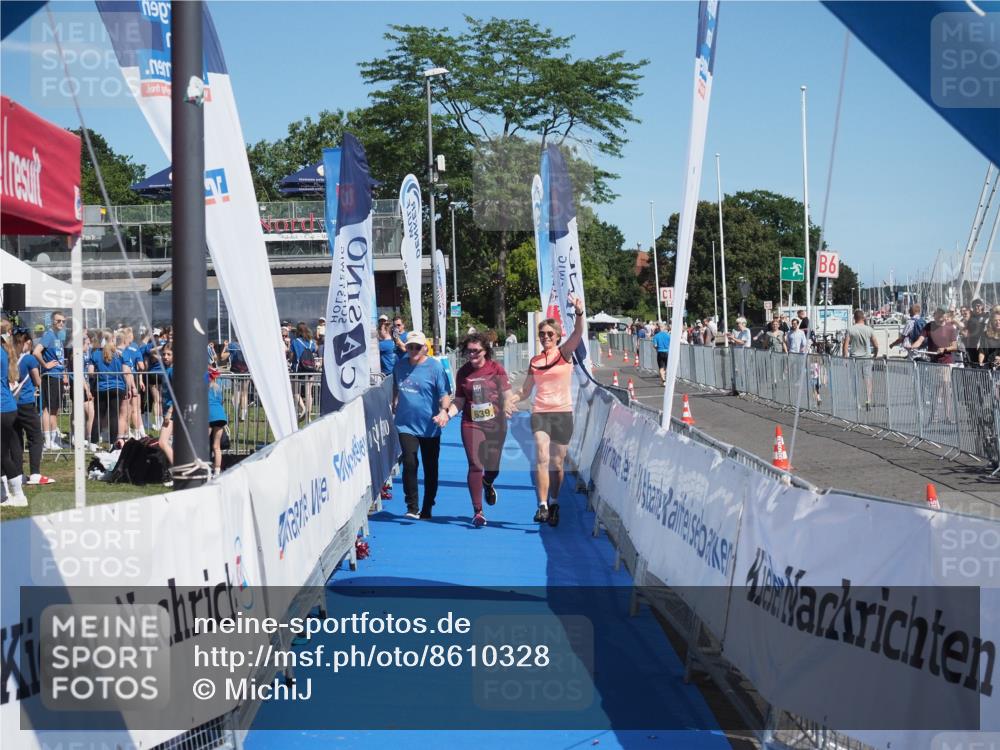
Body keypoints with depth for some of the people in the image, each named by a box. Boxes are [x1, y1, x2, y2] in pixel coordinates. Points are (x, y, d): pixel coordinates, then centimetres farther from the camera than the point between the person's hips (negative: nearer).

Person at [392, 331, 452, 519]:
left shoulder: (435, 367, -9)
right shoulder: (400, 366, 4)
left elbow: (444, 394, -11)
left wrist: (444, 410, -27)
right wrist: (394, 404, 19)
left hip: (430, 427, -2)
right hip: (406, 425, 2)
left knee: (430, 469, 9)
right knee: (409, 463, -14)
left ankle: (427, 509, 24)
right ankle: (412, 507, -8)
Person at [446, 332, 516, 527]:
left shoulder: (496, 368, -1)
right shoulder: (463, 372, 4)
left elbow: (507, 394, -1)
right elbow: (459, 401, 7)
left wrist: (507, 406, -22)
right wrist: (448, 413, -11)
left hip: (495, 423, 0)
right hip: (471, 425, 0)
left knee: (493, 466, 5)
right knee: (475, 466, -7)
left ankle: (488, 484, 45)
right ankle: (477, 511, 1)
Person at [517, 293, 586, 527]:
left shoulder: (564, 353, 1)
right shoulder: (534, 361, 9)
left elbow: (578, 333, -18)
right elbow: (525, 391, 18)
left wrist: (579, 313, -36)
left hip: (563, 413, -1)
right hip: (540, 413, 1)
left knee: (556, 463, 4)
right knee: (542, 458, -17)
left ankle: (554, 504, 22)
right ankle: (542, 505, -21)